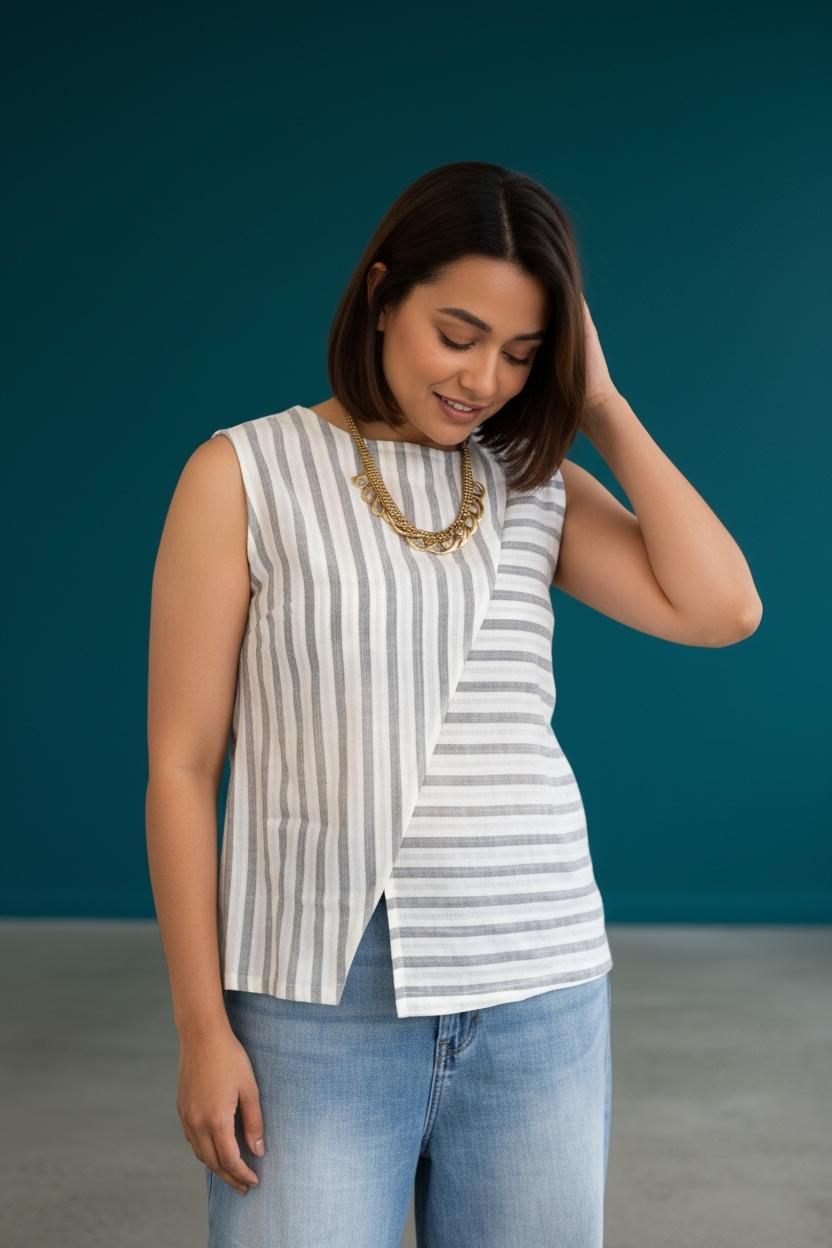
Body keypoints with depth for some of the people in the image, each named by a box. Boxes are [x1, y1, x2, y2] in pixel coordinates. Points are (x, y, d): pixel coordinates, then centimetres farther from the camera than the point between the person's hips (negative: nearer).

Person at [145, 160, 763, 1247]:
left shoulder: (539, 489, 9)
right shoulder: (246, 473, -1)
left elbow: (721, 610, -6)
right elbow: (182, 763, -2)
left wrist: (605, 411, -1)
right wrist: (203, 1028, -5)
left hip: (543, 1003, 3)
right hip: (318, 1006, -3)